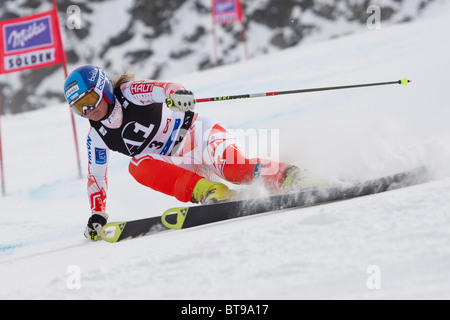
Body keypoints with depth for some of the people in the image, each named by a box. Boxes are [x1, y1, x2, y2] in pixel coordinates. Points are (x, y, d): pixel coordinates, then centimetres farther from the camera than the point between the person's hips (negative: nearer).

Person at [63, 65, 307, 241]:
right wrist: (97, 215, 5)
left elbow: (162, 89, -24)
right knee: (138, 166, -28)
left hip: (197, 134, -5)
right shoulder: (97, 136, 2)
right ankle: (210, 193, -37)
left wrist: (177, 94, -48)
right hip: (178, 167, 5)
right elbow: (96, 176, 11)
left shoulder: (131, 93, -12)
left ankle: (287, 177, -27)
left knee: (234, 168, -36)